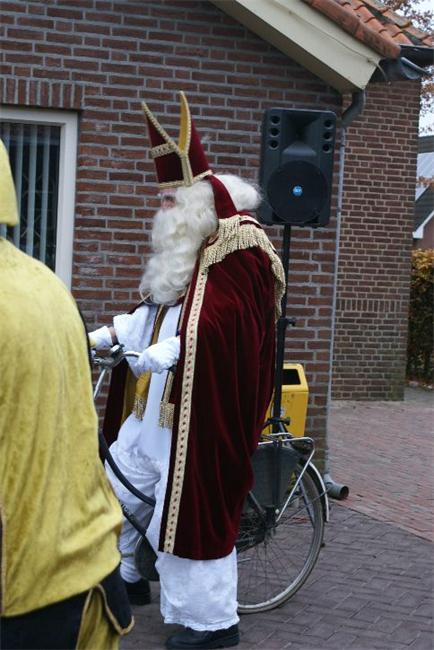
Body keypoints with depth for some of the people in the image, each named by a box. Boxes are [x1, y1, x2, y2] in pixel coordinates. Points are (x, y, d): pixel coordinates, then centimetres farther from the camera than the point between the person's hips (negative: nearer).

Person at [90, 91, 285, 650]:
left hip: (202, 408, -10)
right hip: (154, 405, 10)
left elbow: (223, 325, -23)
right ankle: (125, 577, 35)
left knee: (194, 509, -4)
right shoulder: (184, 248, 17)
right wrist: (103, 335, 11)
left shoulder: (239, 246, -13)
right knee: (117, 486, 16)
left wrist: (163, 353, -31)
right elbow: (155, 310, 22)